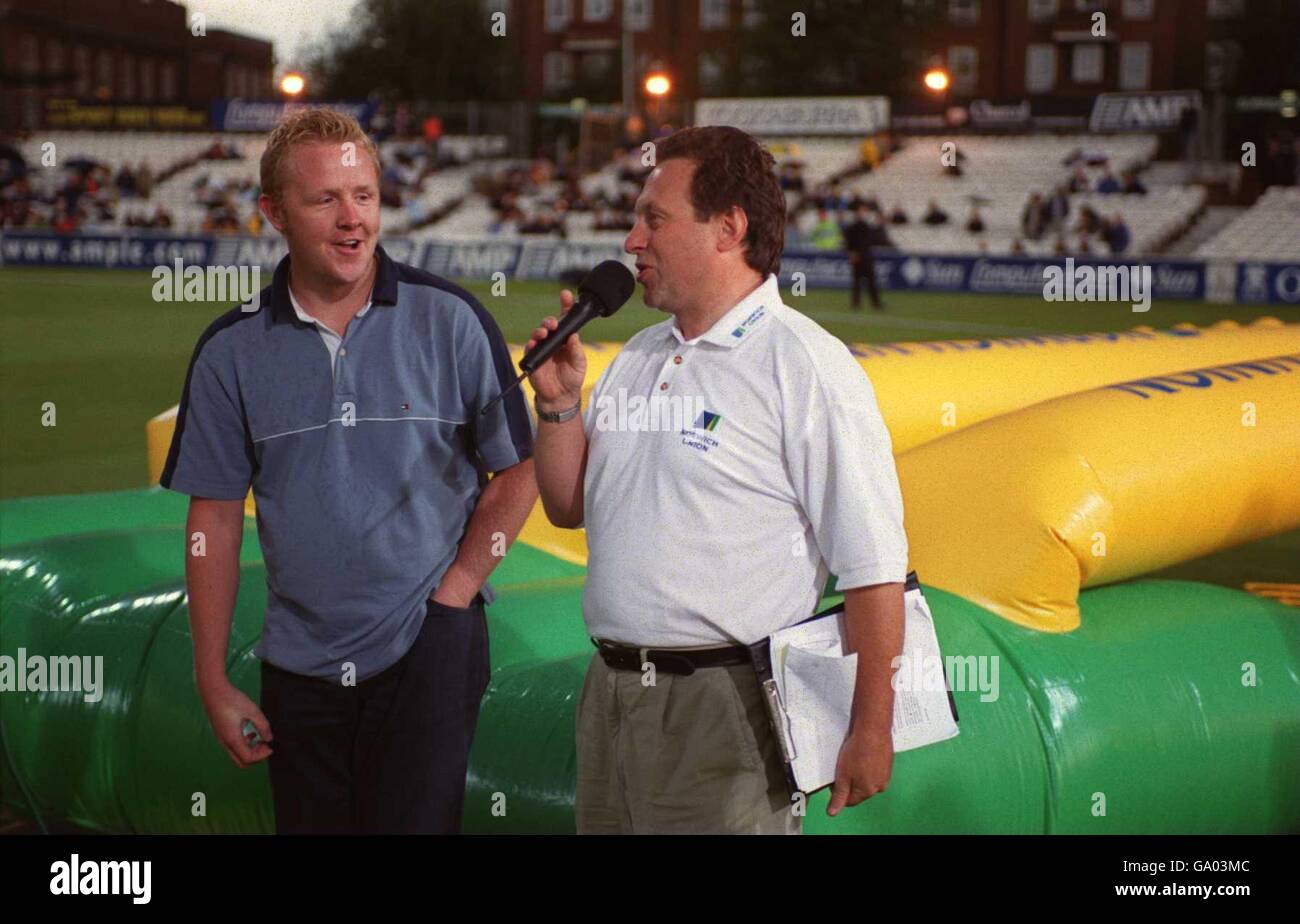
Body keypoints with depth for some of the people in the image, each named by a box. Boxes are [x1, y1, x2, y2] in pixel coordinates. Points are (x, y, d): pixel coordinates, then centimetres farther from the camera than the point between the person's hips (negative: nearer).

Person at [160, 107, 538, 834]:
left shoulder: (451, 320, -3)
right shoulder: (232, 351, 1)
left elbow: (518, 473, 2)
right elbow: (215, 518, 4)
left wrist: (456, 588, -7)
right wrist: (214, 682, 3)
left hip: (428, 650, -2)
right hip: (299, 662, 3)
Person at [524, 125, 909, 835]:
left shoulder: (804, 366, -12)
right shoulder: (638, 357, 14)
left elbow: (873, 564, -16)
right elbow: (569, 508, 20)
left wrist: (870, 733, -18)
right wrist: (559, 401, 3)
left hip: (725, 716, -7)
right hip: (610, 690, 8)